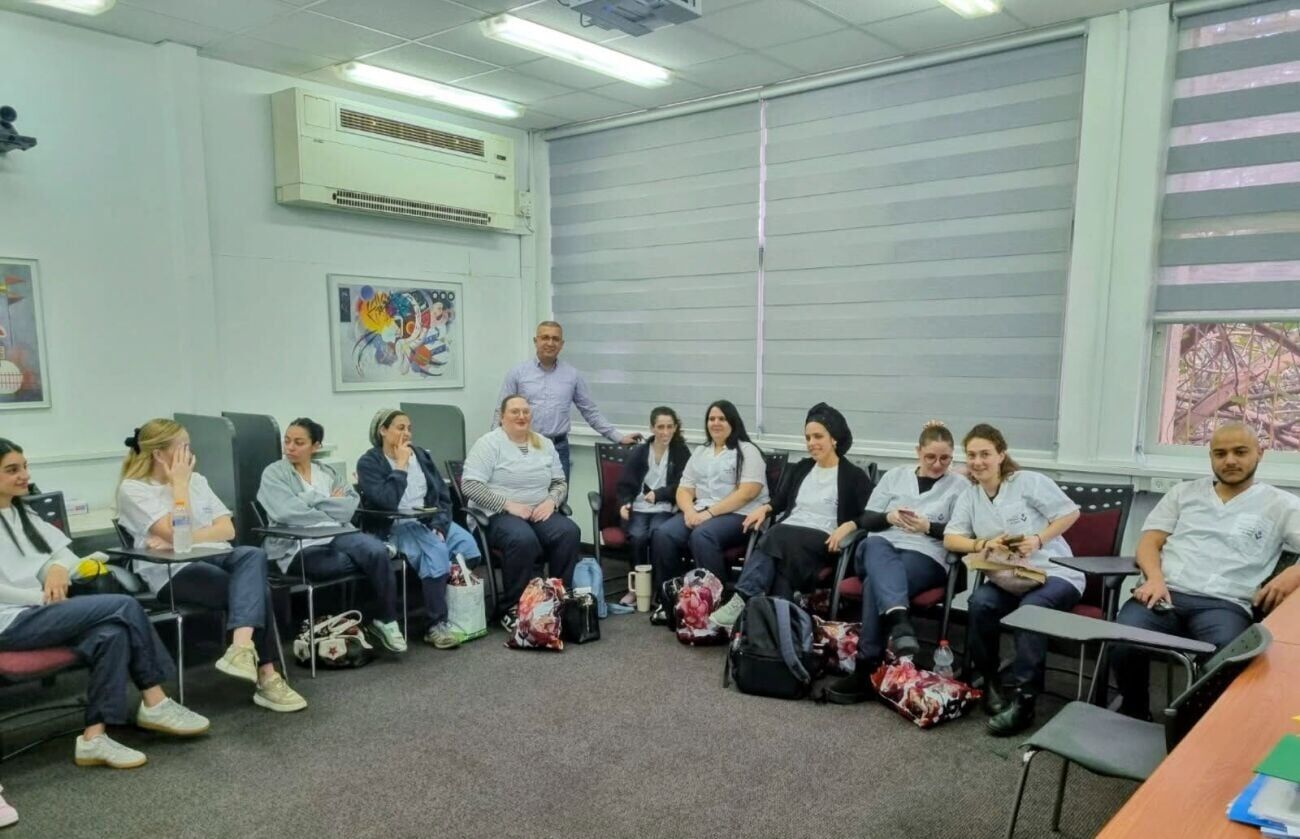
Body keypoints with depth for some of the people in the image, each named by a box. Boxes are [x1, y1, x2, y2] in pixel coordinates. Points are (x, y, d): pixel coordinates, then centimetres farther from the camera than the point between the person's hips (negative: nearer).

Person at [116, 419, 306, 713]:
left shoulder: (196, 480, 16)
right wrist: (179, 484, -8)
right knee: (256, 589, -27)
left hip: (213, 557, 5)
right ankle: (266, 677, -21)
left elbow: (227, 529, 5)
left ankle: (242, 649, -45)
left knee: (253, 554, -31)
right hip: (173, 573, -5)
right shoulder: (132, 489, -1)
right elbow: (175, 533, -16)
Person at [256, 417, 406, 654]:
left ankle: (385, 620, -13)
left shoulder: (328, 473, 18)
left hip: (336, 536, 4)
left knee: (377, 550, -29)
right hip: (299, 548, -4)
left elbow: (351, 505, 2)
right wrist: (332, 509, -4)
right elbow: (287, 513, -12)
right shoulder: (273, 473, 5)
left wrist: (314, 500, -8)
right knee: (374, 559, -27)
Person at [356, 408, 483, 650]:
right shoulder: (369, 463, -4)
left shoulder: (422, 455, 12)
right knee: (436, 552, -33)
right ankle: (437, 625, -25)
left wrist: (440, 525, -8)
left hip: (429, 521, 6)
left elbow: (443, 496, 8)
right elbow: (386, 501, -20)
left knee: (468, 546, -21)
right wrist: (401, 466, -14)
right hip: (394, 527, -6)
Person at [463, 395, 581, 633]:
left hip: (540, 512, 5)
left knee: (569, 532, -25)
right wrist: (508, 504, -19)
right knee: (523, 539, -36)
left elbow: (560, 482, 16)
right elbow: (469, 484, -13)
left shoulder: (545, 444, 14)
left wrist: (550, 501, -7)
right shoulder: (489, 443, -4)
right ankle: (514, 608, -22)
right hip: (499, 514, -5)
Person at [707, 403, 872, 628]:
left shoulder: (854, 476, 7)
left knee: (779, 537, -34)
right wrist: (765, 508, 3)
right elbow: (780, 500, 25)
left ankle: (743, 600, -43)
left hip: (823, 541, -4)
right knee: (778, 540, -34)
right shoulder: (801, 468, 23)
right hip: (786, 534, 4)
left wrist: (847, 526, -18)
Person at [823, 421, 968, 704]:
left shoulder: (960, 485, 13)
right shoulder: (895, 475, 21)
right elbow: (865, 519, 14)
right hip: (882, 548, 3)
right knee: (875, 545, -37)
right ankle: (900, 623, -59)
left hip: (926, 556, -2)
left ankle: (866, 669, -34)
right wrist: (889, 517, -7)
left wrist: (928, 527, -12)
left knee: (876, 583, -34)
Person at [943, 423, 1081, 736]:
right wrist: (984, 544, -18)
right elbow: (951, 538, 1)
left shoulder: (1029, 481, -6)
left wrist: (1038, 540, -16)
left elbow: (1070, 512, -3)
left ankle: (1024, 700, -26)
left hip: (1054, 573, -4)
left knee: (1032, 607, -34)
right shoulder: (969, 495, 7)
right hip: (1007, 579, 4)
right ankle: (988, 682, -7)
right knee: (979, 602, -27)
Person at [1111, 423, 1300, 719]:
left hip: (1223, 604, -1)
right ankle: (1133, 716, -2)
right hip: (1166, 594, 2)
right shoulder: (1184, 492, 22)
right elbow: (1149, 542, 14)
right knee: (1124, 643, -30)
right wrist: (1155, 578, -7)